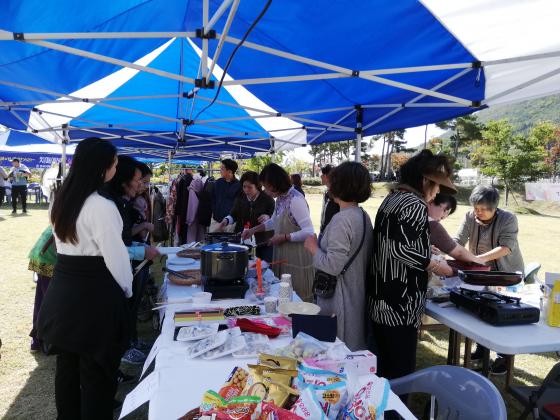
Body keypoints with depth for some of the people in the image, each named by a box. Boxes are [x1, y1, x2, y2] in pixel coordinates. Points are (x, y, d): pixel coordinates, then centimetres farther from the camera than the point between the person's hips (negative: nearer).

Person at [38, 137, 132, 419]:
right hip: (94, 295, -8)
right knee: (97, 371, 7)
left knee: (67, 365, 21)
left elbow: (70, 243, 12)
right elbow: (115, 255, -16)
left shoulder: (62, 199, 6)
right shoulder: (102, 206, -20)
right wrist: (126, 289, 0)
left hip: (61, 290, 8)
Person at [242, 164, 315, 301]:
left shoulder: (296, 200, -20)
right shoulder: (280, 198, 7)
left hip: (297, 258, -8)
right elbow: (274, 221, 25)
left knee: (298, 299, 1)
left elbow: (309, 232, -23)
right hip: (283, 256, 8)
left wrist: (284, 237, -17)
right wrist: (253, 230, 15)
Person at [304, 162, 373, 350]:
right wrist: (321, 243, 13)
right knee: (356, 351, 19)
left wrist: (313, 247, -10)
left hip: (341, 303, -9)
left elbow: (333, 266, -24)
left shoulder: (342, 220, -22)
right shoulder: (364, 217, 5)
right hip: (358, 295, 9)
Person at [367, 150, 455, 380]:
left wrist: (426, 251, 20)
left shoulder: (392, 198, 12)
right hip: (400, 305, -9)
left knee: (383, 370, 20)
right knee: (400, 374, 5)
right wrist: (435, 265, -11)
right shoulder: (415, 205, -15)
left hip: (380, 301, 9)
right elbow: (400, 248, -24)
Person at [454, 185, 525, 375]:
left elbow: (506, 247, -28)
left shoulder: (508, 219, -19)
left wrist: (481, 258, -41)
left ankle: (504, 356, 17)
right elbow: (457, 241, -16)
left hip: (508, 274, -3)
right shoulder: (470, 217, -11)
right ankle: (481, 347, 31)